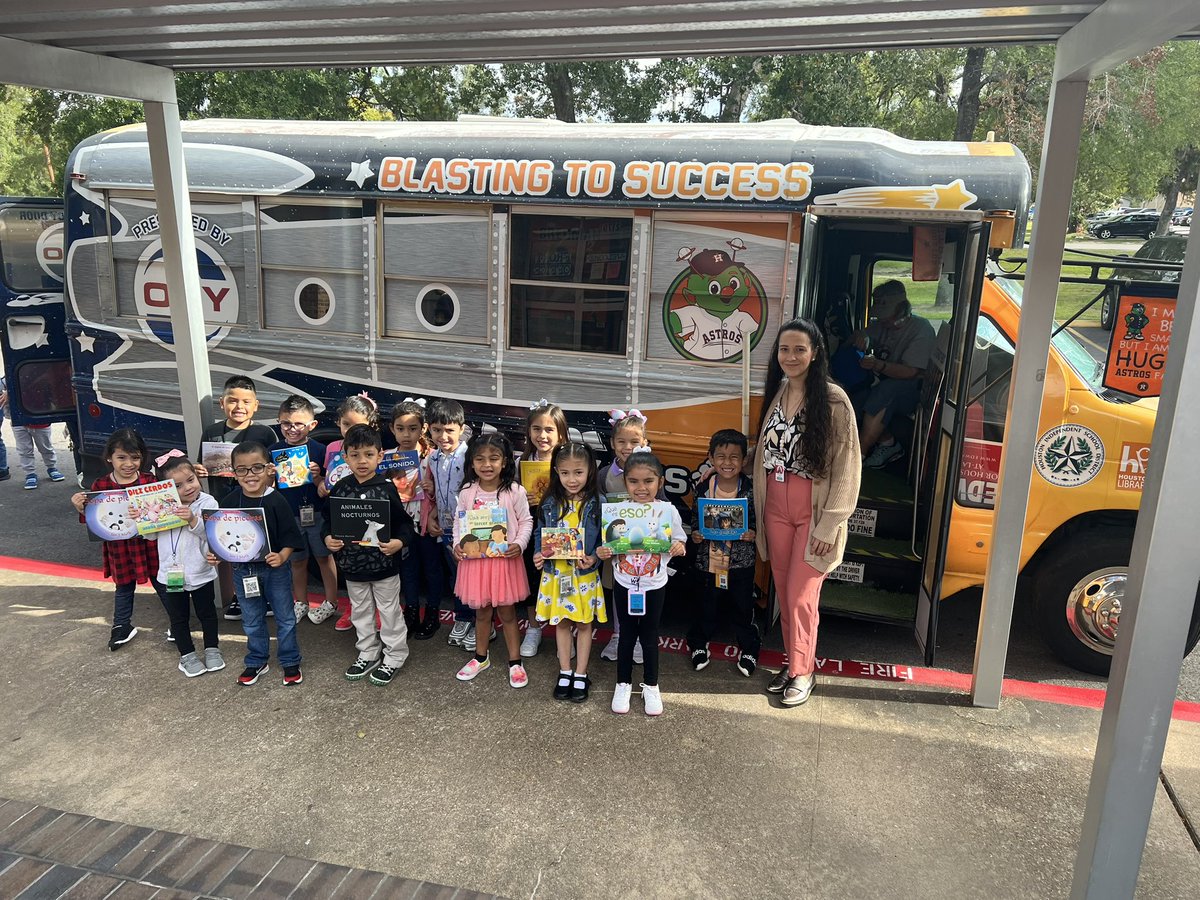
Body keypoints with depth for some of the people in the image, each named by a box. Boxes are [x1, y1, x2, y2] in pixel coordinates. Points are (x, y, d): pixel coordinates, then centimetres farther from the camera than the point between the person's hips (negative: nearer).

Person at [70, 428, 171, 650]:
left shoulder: (150, 481, -8)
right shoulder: (101, 486, -6)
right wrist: (81, 509, -18)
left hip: (150, 545, -1)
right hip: (119, 549, 1)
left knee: (162, 584, 12)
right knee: (124, 588, 19)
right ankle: (122, 627, 37)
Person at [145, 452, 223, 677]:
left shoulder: (207, 502, -14)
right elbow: (151, 535, 3)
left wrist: (193, 520, -37)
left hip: (201, 573, -2)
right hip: (171, 573, 2)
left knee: (206, 612, 17)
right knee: (179, 617, 15)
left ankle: (212, 649, 34)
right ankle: (187, 654, 30)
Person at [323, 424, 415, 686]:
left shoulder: (386, 487, -12)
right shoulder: (340, 488, -3)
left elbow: (404, 522, -7)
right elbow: (328, 520, 7)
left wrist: (400, 541, -24)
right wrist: (328, 538, -12)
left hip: (384, 564, -4)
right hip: (353, 565, 4)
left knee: (389, 611, 10)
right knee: (361, 612, 19)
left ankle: (394, 657, 26)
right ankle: (368, 654, 36)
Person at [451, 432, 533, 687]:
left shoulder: (515, 491, -10)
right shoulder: (466, 493, -3)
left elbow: (526, 522, -3)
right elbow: (459, 523, 7)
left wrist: (519, 544, -18)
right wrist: (457, 545, -9)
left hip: (506, 559, -2)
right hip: (475, 559, 2)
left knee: (507, 612, 9)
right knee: (481, 611, 17)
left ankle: (515, 662, 23)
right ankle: (481, 657, 35)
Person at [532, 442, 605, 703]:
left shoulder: (597, 504, -11)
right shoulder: (550, 503, -3)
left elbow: (605, 539, -6)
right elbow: (540, 533, 7)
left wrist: (594, 558, -22)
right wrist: (538, 554, -11)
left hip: (585, 574, -2)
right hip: (556, 573, 2)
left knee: (584, 623, 10)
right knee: (561, 623, 13)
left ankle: (580, 675, 24)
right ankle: (565, 672, 28)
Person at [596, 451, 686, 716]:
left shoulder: (668, 511, -10)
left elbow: (678, 541, 1)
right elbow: (608, 544, 0)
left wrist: (679, 547, -22)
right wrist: (601, 552, -22)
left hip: (654, 585, 0)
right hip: (624, 584, 0)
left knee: (649, 635, 13)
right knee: (627, 635, 14)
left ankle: (651, 686, 32)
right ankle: (623, 684, 32)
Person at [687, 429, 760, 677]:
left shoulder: (751, 490, -9)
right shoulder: (704, 489, -6)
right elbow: (695, 516, 4)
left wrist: (753, 534, -20)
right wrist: (695, 534, -14)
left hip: (742, 561, -1)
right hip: (710, 559, 1)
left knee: (743, 605, 11)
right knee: (706, 604, 15)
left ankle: (748, 648, 31)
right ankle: (699, 643, 36)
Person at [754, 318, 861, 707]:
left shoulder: (833, 400, -13)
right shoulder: (776, 393, 5)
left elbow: (846, 466, -12)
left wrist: (829, 525, -14)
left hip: (813, 510, -5)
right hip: (776, 506, 5)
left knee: (801, 594, 1)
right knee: (784, 591, 12)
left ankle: (802, 672, 19)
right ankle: (793, 660, 28)